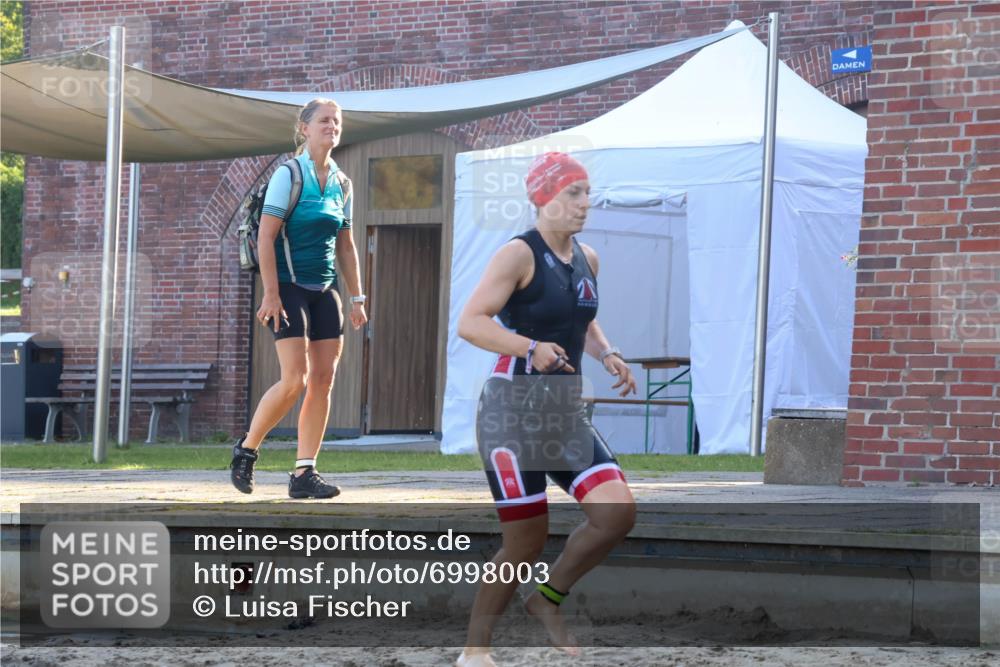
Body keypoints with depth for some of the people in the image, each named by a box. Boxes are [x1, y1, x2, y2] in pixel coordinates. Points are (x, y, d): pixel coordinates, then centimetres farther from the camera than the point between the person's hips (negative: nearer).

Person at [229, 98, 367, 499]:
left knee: (324, 379, -1)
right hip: (290, 288, -7)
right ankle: (246, 450, 6)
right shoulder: (289, 175, -7)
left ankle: (304, 474, 2)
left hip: (325, 290, 7)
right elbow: (266, 236, -12)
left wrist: (357, 298, 14)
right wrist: (271, 293, -18)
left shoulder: (341, 183, 12)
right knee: (296, 379, -13)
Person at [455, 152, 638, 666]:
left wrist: (606, 354, 8)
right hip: (514, 410, -7)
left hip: (566, 411, 7)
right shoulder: (520, 254, -11)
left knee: (617, 512, -9)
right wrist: (531, 347, -32)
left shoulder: (586, 259, 11)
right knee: (527, 539, -5)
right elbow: (470, 322, -19)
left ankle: (548, 598, 13)